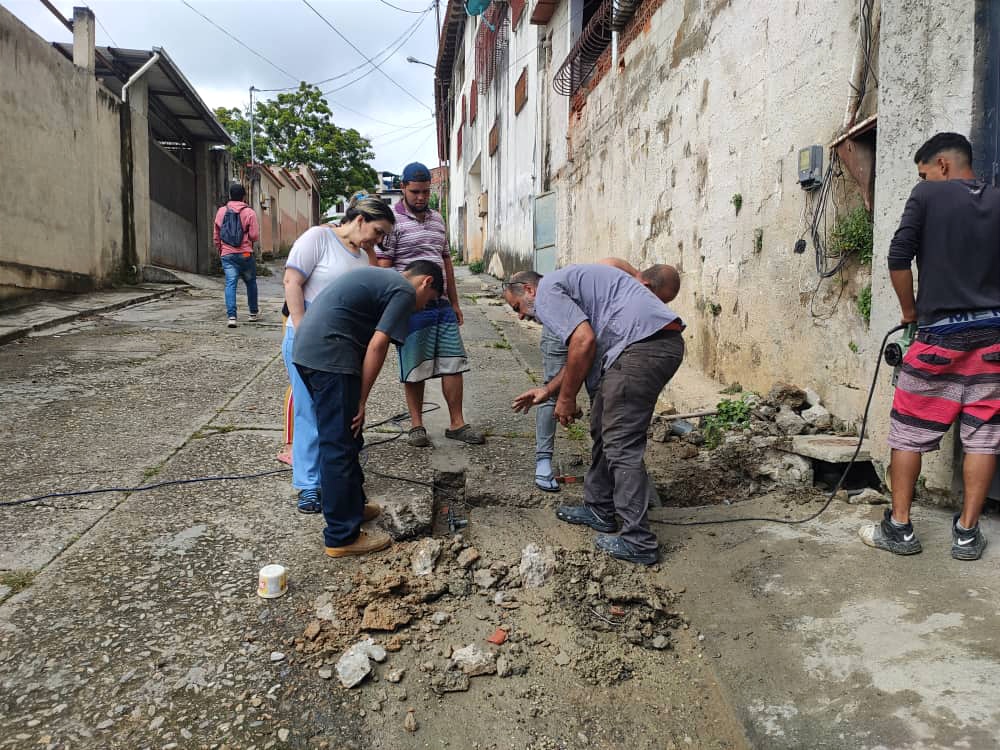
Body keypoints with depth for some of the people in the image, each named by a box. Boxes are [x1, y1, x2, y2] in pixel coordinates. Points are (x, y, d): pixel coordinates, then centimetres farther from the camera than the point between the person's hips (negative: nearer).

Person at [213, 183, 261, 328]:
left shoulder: (221, 211, 7)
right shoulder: (249, 212, -6)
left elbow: (216, 236, 13)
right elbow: (255, 235, -10)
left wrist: (220, 250, 27)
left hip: (227, 255, 2)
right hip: (245, 254, -2)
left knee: (230, 284, -3)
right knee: (250, 282, 15)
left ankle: (231, 316, -15)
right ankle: (254, 312, 26)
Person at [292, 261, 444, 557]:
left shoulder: (380, 278, 26)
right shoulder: (404, 292, -3)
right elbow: (377, 345, -12)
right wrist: (361, 401, -6)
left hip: (305, 348, 10)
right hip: (330, 354, -10)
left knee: (345, 438, 20)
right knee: (340, 446, -3)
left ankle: (353, 505, 34)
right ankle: (342, 536, 5)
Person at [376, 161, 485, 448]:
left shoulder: (437, 219, 15)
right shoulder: (393, 221, -5)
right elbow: (383, 268, -9)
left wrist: (454, 303, 18)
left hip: (442, 305, 6)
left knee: (453, 363, 6)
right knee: (415, 369, 4)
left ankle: (457, 423, 15)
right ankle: (416, 425, 17)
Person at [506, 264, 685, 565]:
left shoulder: (546, 290, -1)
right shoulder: (565, 284, 30)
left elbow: (584, 341, -14)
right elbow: (580, 355, 33)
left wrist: (566, 398, -4)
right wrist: (547, 390, 35)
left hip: (643, 345, -10)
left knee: (621, 444, -6)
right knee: (604, 431, 18)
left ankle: (639, 543, 0)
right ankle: (599, 510, 31)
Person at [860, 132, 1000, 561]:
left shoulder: (928, 196, -2)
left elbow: (899, 258, -8)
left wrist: (909, 311, 4)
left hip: (940, 333, -4)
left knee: (910, 431, 5)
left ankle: (899, 528, 9)